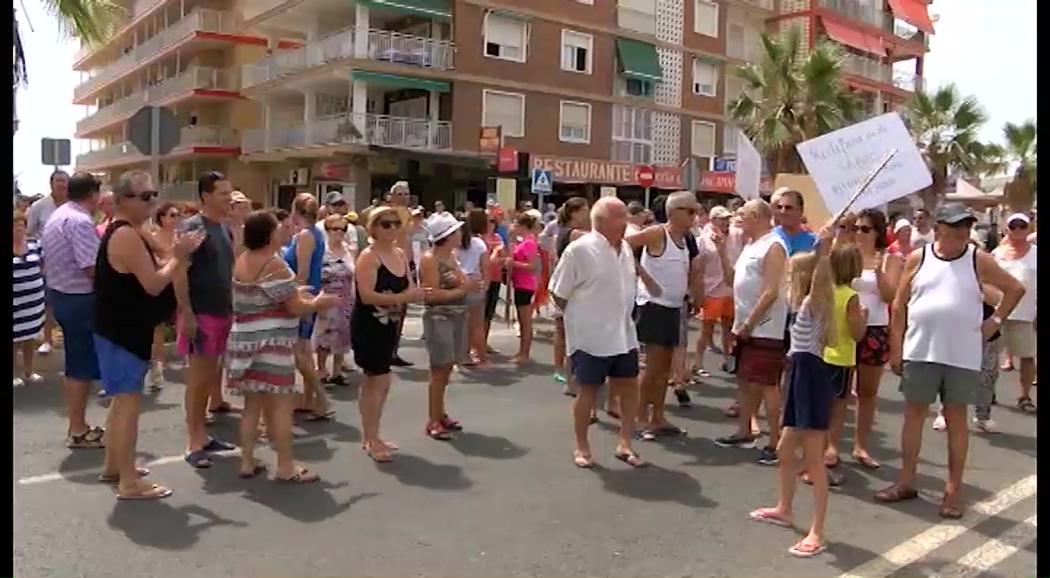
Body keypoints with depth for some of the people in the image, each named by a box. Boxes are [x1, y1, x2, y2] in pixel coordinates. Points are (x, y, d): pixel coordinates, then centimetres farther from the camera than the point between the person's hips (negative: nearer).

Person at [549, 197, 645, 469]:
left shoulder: (625, 248, 7)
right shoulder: (580, 249, -16)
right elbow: (558, 292, -12)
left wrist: (621, 315, 14)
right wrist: (579, 317, -3)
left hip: (623, 334, 7)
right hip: (591, 336, -7)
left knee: (630, 386, 11)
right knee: (588, 390, 4)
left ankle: (624, 444, 24)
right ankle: (581, 447, 19)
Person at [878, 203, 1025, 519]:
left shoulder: (978, 260, 0)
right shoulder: (918, 258, 1)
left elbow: (1016, 289, 11)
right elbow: (900, 305, 3)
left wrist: (995, 321, 2)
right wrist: (896, 347, 0)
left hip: (962, 355, -1)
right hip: (919, 352, 1)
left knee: (956, 419, 7)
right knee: (913, 414, 8)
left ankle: (954, 490, 15)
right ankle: (906, 481, 20)